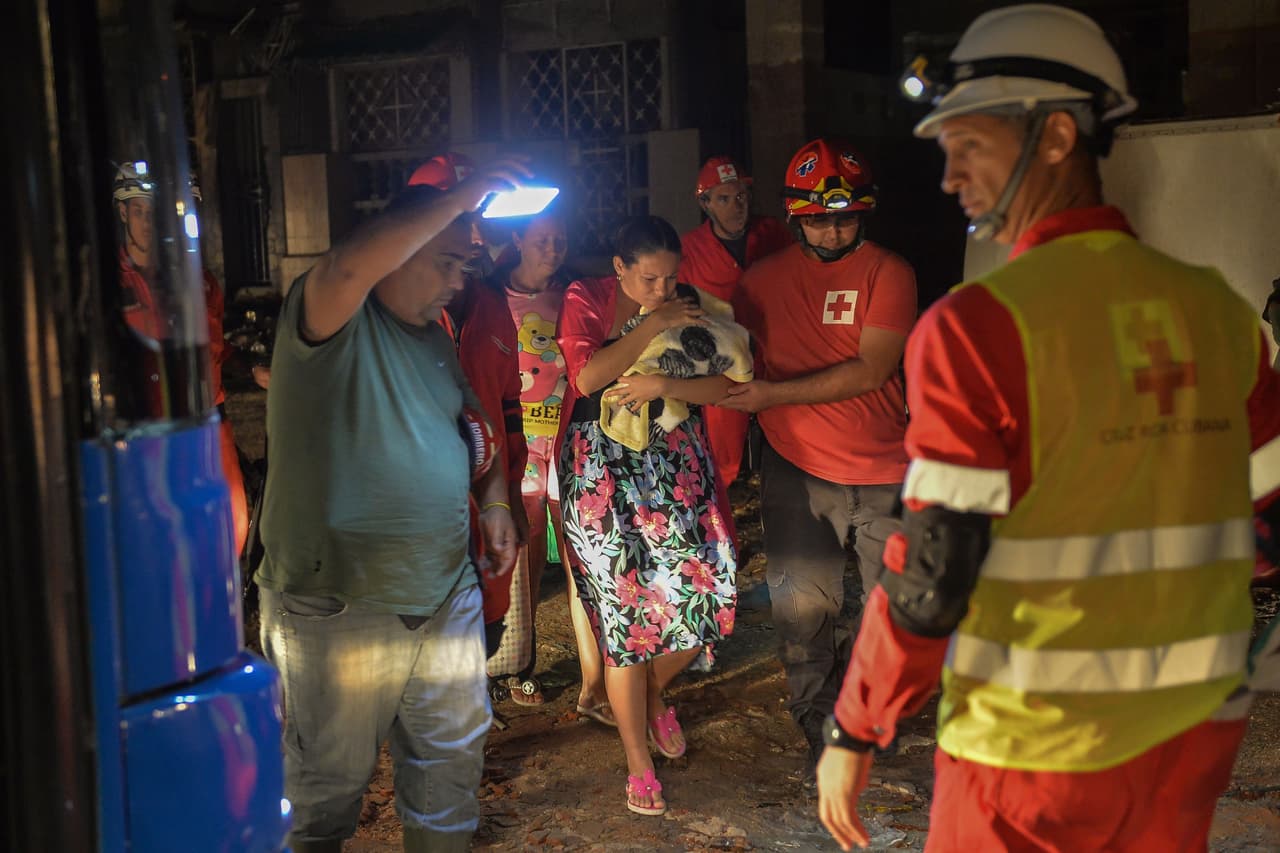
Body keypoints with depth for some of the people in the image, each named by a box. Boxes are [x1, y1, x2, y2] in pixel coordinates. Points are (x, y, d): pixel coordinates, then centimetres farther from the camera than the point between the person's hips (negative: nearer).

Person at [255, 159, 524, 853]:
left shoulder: (433, 337, 13)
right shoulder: (333, 320, -12)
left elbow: (469, 424, 24)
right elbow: (347, 266, -35)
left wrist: (493, 499, 6)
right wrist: (458, 198, -30)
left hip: (446, 598, 7)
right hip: (336, 611, -7)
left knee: (452, 757, 18)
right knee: (330, 781, 8)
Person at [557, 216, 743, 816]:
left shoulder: (686, 307, 5)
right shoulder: (585, 300, -2)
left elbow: (720, 387, -2)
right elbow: (588, 376, -18)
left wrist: (660, 384, -17)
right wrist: (653, 324, -15)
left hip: (674, 466, 3)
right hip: (602, 470, -3)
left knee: (702, 591, -3)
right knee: (625, 609, -3)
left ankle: (654, 693, 31)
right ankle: (639, 763, 12)